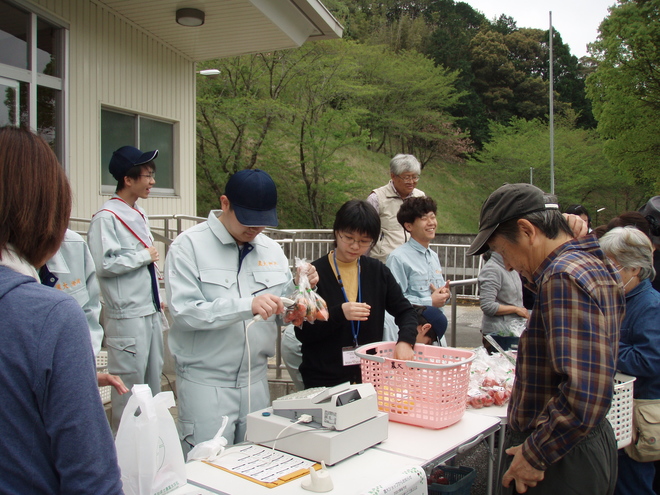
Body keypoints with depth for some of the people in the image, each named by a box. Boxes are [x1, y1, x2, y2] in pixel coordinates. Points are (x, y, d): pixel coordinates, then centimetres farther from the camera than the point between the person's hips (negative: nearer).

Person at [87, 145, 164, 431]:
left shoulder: (139, 215, 14)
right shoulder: (107, 217, -13)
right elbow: (104, 264, -20)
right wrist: (144, 256, -11)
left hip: (150, 311, 8)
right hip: (127, 315, -8)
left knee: (153, 382, 16)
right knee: (130, 388, 0)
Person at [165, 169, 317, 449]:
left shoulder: (271, 249, 8)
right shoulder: (189, 245, -7)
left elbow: (283, 316, 12)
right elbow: (183, 311, -18)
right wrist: (247, 305, -26)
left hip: (256, 381, 5)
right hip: (206, 383, -4)